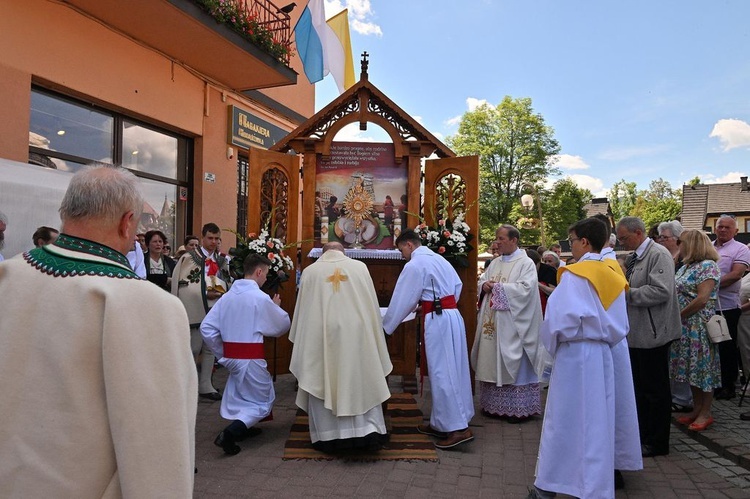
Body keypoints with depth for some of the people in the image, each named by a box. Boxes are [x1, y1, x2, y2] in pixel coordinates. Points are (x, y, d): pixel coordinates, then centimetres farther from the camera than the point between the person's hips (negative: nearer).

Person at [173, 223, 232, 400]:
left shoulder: (222, 260, 10)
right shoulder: (189, 257, -5)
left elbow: (227, 283, 15)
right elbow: (182, 284, -9)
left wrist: (221, 291, -6)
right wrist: (205, 293, -16)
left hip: (216, 309, 5)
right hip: (196, 309, -5)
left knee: (211, 348, 9)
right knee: (194, 348, -3)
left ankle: (205, 385, 19)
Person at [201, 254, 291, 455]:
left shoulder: (227, 296, 3)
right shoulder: (261, 298, -12)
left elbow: (206, 327, 1)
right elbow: (283, 325, -1)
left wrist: (222, 353, 9)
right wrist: (276, 307, 17)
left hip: (230, 356, 6)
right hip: (251, 358, -6)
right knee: (262, 403, 7)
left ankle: (244, 426, 26)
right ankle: (230, 432, -12)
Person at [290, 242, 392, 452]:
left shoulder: (310, 271, 6)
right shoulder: (360, 267, 6)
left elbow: (302, 310, 10)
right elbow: (372, 305, 9)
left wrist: (300, 340, 21)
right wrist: (373, 330, 21)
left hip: (321, 335, 0)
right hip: (356, 333, 1)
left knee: (323, 384, 8)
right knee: (362, 381, 8)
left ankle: (328, 437, 12)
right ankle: (368, 432, 7)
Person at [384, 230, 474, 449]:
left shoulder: (414, 265, -9)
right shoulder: (438, 259, 16)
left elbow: (402, 300, -6)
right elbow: (458, 285, 21)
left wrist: (386, 326, 4)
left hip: (437, 320, -9)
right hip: (453, 315, 9)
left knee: (442, 373, -3)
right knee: (449, 371, 12)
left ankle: (458, 428, -1)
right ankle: (440, 423, 24)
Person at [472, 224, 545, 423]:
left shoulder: (526, 263, -6)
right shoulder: (495, 263, 15)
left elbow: (526, 288, -18)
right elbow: (482, 281, 19)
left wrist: (498, 287, -15)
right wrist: (485, 285, -5)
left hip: (512, 324, -7)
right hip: (492, 322, 7)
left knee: (513, 363, -2)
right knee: (492, 361, 9)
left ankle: (519, 408, 10)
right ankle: (494, 404, 20)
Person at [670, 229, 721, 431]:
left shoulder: (708, 266, -13)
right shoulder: (685, 267, 13)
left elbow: (702, 299, -21)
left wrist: (678, 315, -14)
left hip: (700, 327, -8)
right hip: (684, 327, 8)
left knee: (703, 367, 2)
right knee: (690, 368, 13)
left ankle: (706, 413, 14)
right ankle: (697, 408, 25)